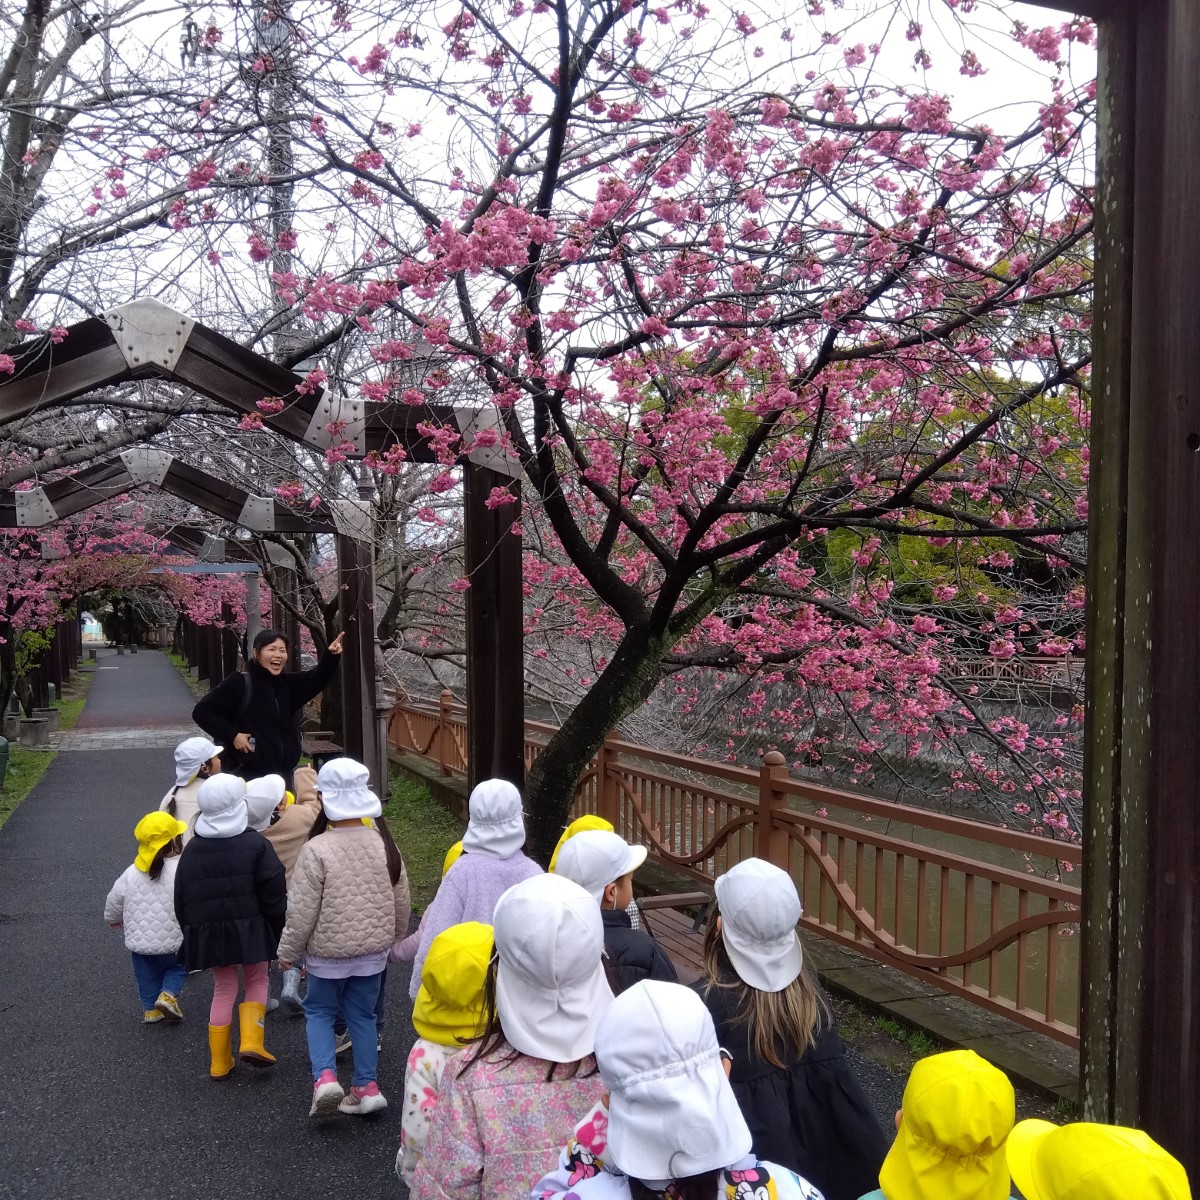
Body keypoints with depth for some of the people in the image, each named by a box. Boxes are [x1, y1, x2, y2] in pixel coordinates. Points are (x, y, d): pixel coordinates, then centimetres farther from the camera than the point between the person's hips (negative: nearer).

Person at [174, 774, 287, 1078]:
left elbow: (181, 900, 8)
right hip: (250, 929, -3)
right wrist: (278, 930, 1)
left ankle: (220, 1062, 19)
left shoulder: (192, 850, 1)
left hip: (207, 932, 3)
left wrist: (192, 933, 19)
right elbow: (274, 894, -11)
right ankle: (251, 1041, -1)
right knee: (257, 981, 17)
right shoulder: (255, 844, -10)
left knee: (223, 990, 16)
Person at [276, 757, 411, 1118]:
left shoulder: (317, 849, -21)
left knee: (319, 1011, 17)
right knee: (363, 1015, 18)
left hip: (327, 952, -4)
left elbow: (301, 911, -16)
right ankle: (367, 1087, 20)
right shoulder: (384, 844, -6)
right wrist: (395, 939, 21)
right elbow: (401, 902, 5)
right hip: (372, 950, 4)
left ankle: (325, 1078, 1)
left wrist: (288, 952, -1)